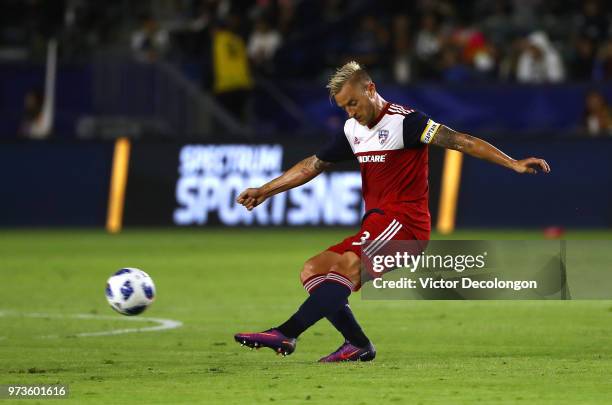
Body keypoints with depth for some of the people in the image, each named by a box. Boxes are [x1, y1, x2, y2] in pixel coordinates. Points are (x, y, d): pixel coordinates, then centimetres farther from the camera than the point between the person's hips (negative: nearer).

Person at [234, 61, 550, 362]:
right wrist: (265, 190, 25)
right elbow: (314, 165, 25)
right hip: (374, 230, 9)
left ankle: (286, 333, -43)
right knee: (312, 271, 0)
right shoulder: (353, 130, 16)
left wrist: (513, 164, -20)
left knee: (349, 263, -30)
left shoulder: (404, 121, -7)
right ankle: (357, 344, -11)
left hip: (403, 220, -9)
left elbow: (460, 141, -12)